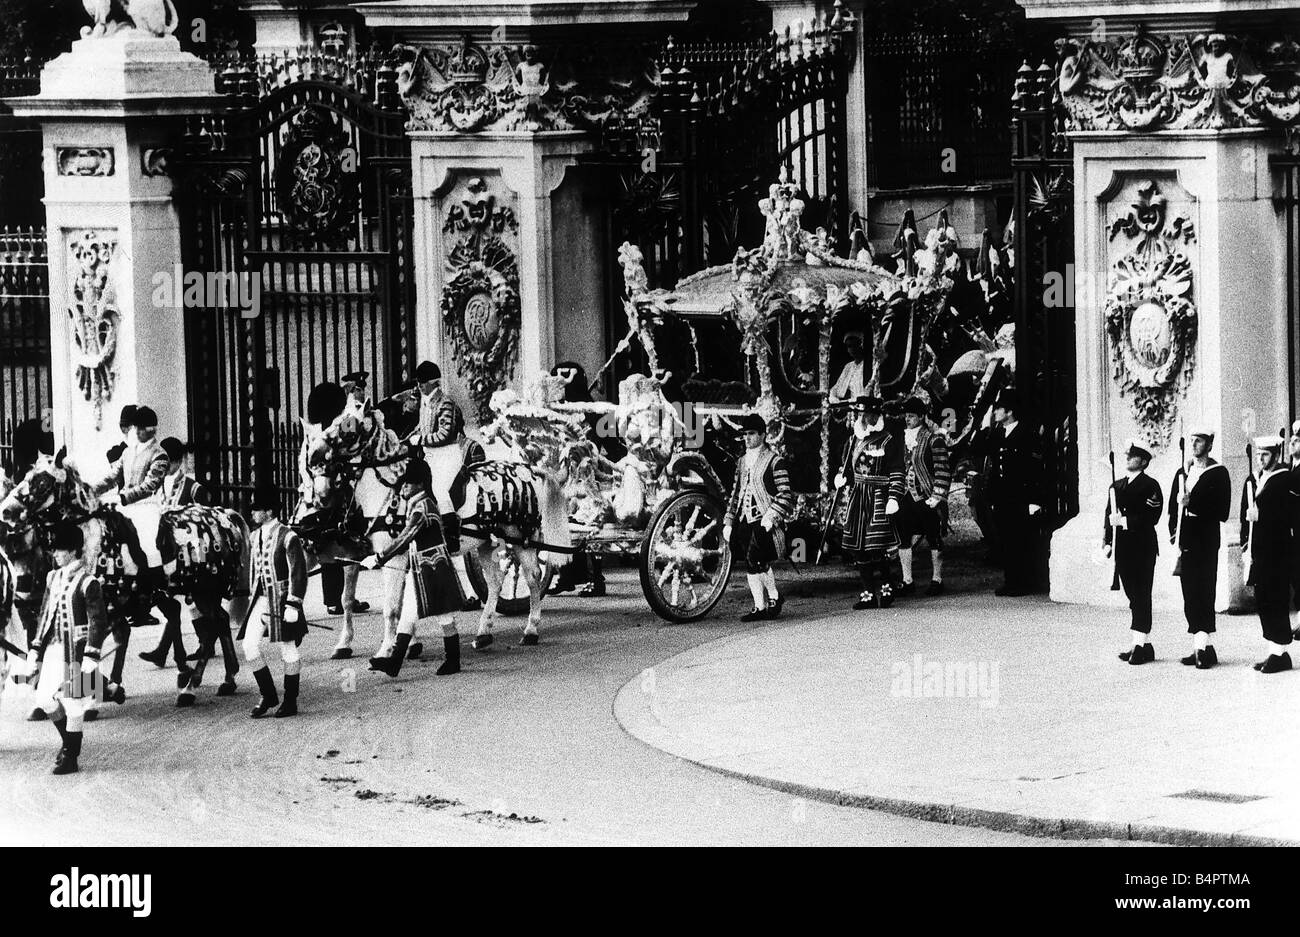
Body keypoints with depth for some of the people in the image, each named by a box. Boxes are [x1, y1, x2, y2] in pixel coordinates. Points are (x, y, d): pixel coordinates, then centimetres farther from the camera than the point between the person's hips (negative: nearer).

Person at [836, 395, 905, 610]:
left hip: (879, 498, -7)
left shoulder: (890, 440, -5)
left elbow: (898, 473, -7)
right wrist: (841, 477, 5)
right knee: (858, 548, 4)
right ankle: (868, 594, 10)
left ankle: (885, 588, 2)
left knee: (877, 548, -13)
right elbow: (848, 467, 26)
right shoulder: (854, 441, 15)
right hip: (858, 497, 7)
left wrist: (894, 498, -15)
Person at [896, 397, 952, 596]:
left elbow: (943, 471, -8)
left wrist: (936, 497, -14)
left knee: (934, 540, 3)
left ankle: (937, 580, 13)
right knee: (903, 539, 1)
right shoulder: (902, 439, 11)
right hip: (906, 498, 6)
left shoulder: (934, 440, -7)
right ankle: (907, 582, 7)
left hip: (927, 499, -6)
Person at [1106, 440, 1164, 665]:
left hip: (1143, 547, -7)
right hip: (1123, 548, 7)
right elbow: (1110, 516, 15)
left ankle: (1140, 644, -8)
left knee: (1141, 596, -7)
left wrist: (1125, 521, -17)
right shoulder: (1117, 486, 16)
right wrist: (1109, 543, 4)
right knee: (1133, 596, 8)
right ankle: (1144, 644, 12)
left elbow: (1151, 517, -13)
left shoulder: (1150, 486, -4)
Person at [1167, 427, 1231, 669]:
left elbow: (1222, 511, -9)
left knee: (1202, 592, -11)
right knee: (1190, 594, 5)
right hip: (1186, 541, 6)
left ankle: (1203, 646, -13)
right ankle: (1201, 647, 9)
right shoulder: (1182, 474, 17)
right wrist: (1174, 532, 4)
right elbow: (1173, 507, 19)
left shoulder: (1218, 474, -1)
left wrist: (1193, 504, -16)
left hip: (1206, 542, -6)